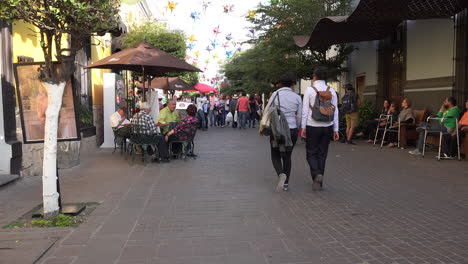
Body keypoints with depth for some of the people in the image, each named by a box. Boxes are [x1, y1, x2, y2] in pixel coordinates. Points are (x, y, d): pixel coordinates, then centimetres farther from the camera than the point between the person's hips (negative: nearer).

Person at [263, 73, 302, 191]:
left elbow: (267, 111, -2)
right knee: (287, 156, 17)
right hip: (292, 130, 2)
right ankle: (286, 183, 14)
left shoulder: (276, 94, -3)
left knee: (275, 155, 14)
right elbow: (299, 117, 5)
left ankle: (281, 174, -13)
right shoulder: (297, 97, 1)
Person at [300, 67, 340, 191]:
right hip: (327, 127, 3)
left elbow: (305, 110, -6)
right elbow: (335, 111, 6)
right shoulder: (331, 91, 6)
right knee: (322, 154, 12)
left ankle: (317, 174, -17)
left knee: (311, 153, 8)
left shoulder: (309, 90, -3)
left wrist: (303, 127, -1)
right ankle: (319, 182, 17)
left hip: (312, 126, -3)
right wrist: (336, 129, 10)